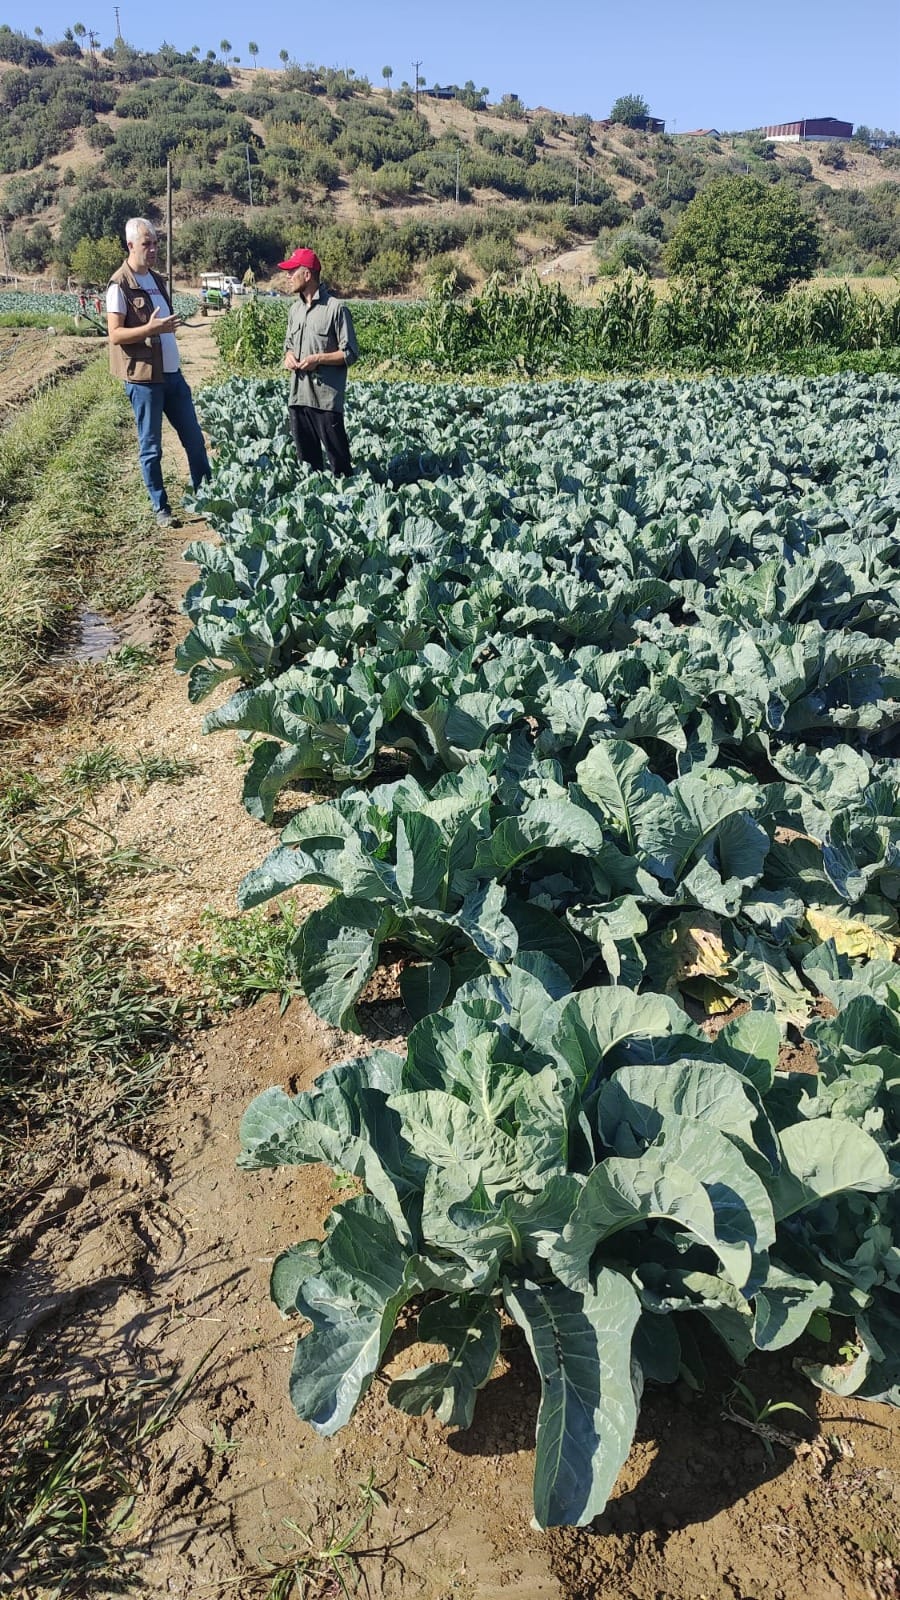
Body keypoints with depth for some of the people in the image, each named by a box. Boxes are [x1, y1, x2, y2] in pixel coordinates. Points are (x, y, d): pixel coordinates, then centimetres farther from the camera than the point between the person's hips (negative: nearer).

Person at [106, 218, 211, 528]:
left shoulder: (157, 280, 14)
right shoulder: (120, 285, -10)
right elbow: (115, 334, -16)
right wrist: (149, 329, -27)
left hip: (172, 373, 8)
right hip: (143, 378, -7)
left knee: (194, 438, 10)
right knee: (150, 448, 2)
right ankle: (161, 508, 11)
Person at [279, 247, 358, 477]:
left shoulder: (335, 308, -7)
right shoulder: (295, 309, 14)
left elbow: (350, 354, -7)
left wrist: (318, 359, -17)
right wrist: (288, 356, 2)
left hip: (326, 398, -7)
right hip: (298, 396, 7)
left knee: (337, 456, -4)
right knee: (306, 456, 12)